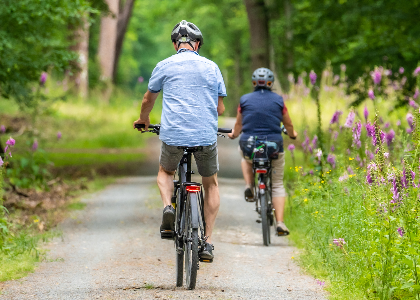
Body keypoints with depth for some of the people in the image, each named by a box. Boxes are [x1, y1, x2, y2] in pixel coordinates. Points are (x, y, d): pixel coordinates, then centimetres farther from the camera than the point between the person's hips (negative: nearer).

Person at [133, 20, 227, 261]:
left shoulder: (165, 66, 6)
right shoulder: (211, 67, 9)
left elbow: (148, 100, 20)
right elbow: (220, 108, 13)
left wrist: (144, 120, 41)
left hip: (174, 135, 0)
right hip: (206, 136, 1)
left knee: (165, 172, 29)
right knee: (211, 184, 21)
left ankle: (168, 207, -2)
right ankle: (208, 242, 12)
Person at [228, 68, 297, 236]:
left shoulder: (245, 100, 3)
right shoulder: (278, 100, 2)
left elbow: (238, 126, 14)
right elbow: (289, 125, 13)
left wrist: (233, 134, 36)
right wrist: (292, 134, 36)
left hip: (249, 145, 1)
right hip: (274, 146, -1)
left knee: (246, 160, 38)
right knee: (277, 185, 12)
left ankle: (249, 187, 13)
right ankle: (280, 222, -2)